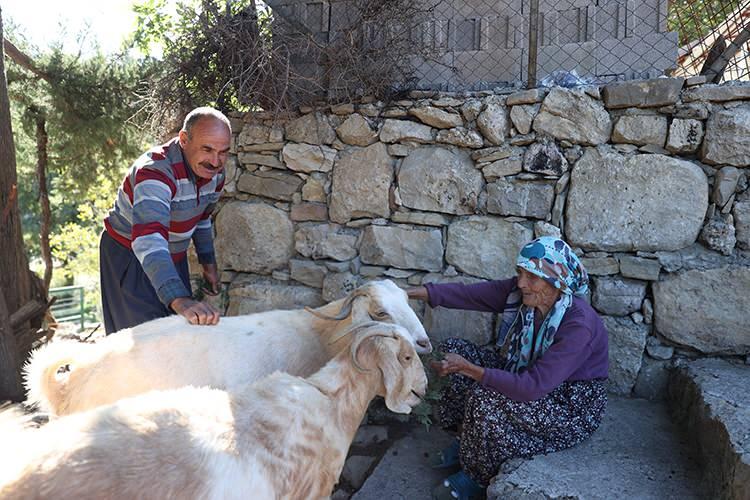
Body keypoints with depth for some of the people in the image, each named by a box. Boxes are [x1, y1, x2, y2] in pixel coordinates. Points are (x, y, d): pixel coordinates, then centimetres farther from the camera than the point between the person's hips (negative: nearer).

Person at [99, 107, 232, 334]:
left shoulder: (214, 171, -10)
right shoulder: (155, 170, -34)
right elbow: (148, 238, -49)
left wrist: (208, 263, 13)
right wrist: (178, 298, -62)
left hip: (173, 257, 7)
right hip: (130, 256, -6)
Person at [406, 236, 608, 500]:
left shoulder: (580, 325, -33)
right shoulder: (518, 291, -14)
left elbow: (533, 387, -35)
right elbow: (467, 293, -15)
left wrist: (468, 368, -36)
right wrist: (410, 293, -26)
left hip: (572, 406, -7)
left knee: (486, 399, -30)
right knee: (455, 350, -8)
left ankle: (479, 476, 0)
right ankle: (466, 442, 9)